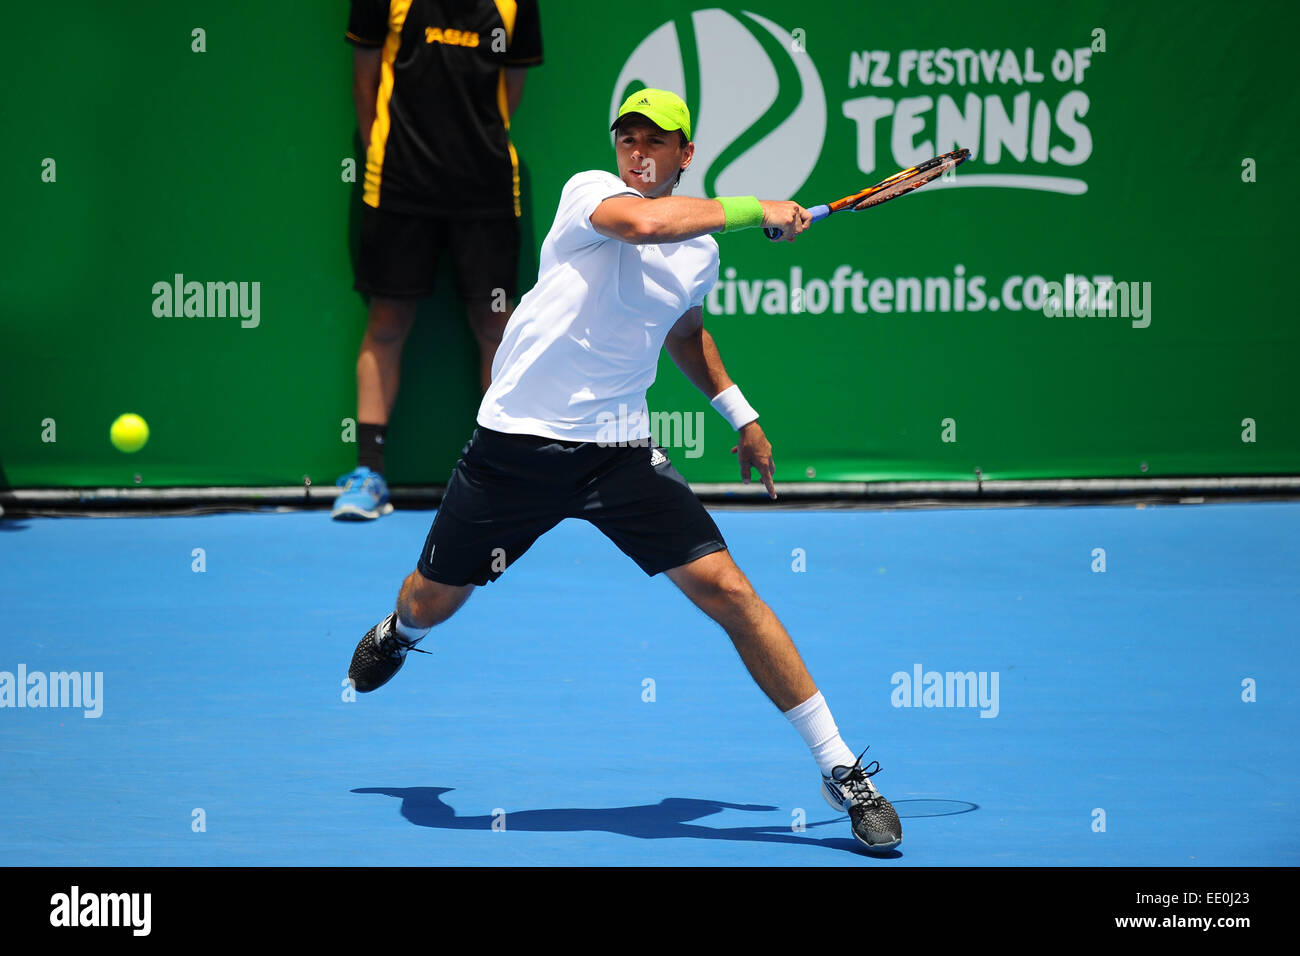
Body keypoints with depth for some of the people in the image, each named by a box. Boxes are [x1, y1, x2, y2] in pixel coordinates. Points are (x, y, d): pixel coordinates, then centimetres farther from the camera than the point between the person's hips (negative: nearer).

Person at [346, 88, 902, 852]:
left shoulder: (702, 250, 8)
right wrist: (756, 209, -27)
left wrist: (740, 414, 28)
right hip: (516, 442, -2)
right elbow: (644, 221, -34)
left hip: (621, 452, 3)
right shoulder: (590, 192, -9)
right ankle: (398, 637, 55)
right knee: (432, 602, 13)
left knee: (724, 588, -13)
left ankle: (842, 770, -9)